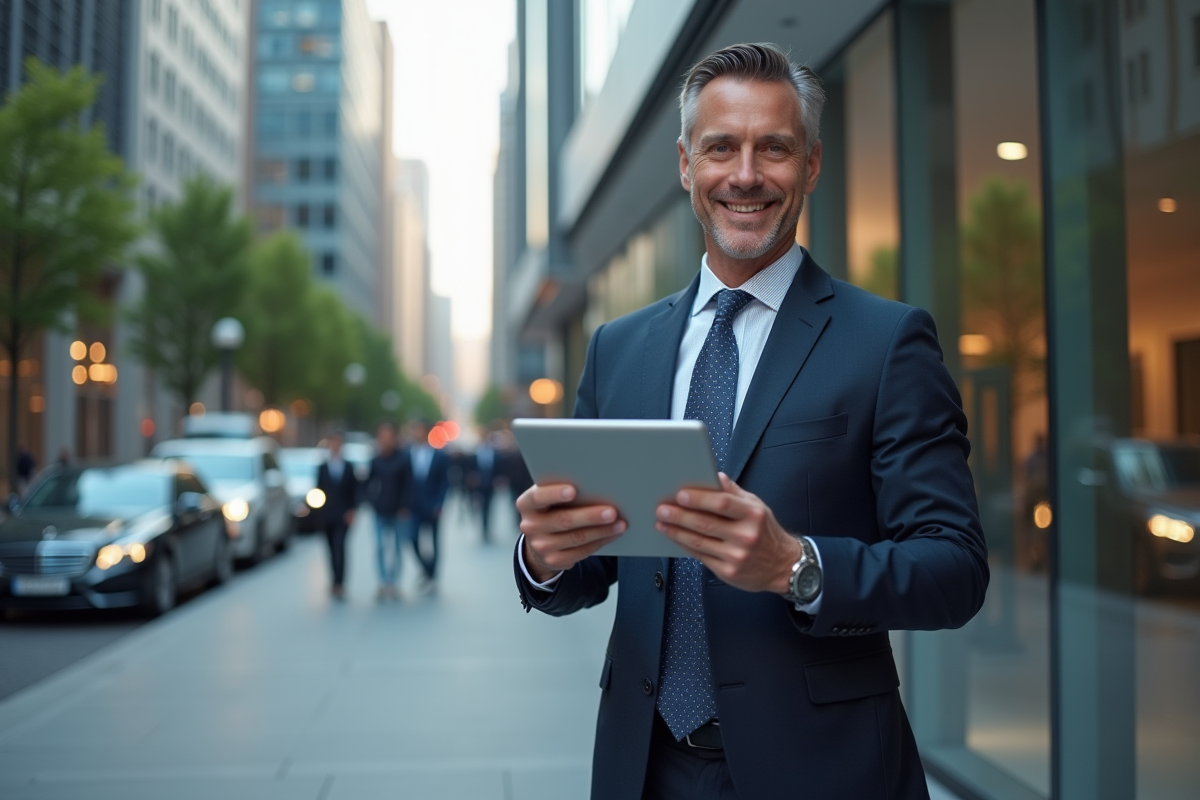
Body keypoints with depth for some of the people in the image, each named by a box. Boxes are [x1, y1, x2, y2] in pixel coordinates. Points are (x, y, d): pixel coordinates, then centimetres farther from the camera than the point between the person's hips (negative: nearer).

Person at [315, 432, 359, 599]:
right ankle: (338, 583, 18)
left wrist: (352, 510, -5)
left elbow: (355, 490, 5)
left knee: (339, 547, -14)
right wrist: (318, 510, -6)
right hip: (327, 515, 2)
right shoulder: (322, 468, 8)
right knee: (333, 548, 8)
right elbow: (319, 490, 6)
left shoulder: (349, 467, 5)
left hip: (343, 515, -2)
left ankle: (338, 584, -19)